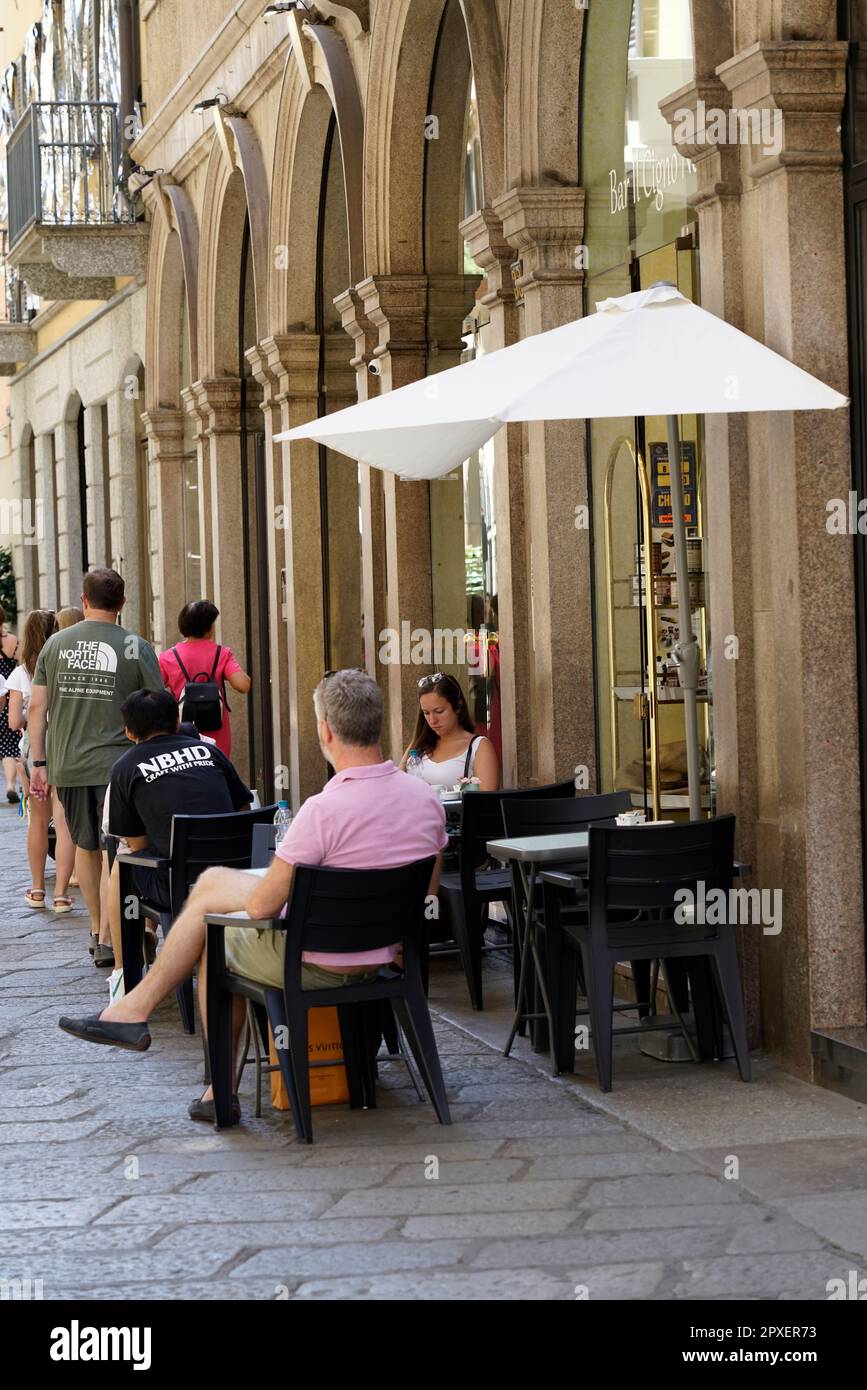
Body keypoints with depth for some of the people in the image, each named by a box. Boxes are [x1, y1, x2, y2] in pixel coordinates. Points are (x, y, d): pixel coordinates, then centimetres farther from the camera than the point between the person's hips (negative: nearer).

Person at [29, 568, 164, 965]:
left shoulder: (55, 644, 5)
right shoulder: (136, 648, -4)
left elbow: (37, 706, 5)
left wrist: (39, 762, 10)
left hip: (68, 765, 3)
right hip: (117, 764, -3)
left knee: (85, 846, 18)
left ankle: (97, 929, 30)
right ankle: (107, 941, -8)